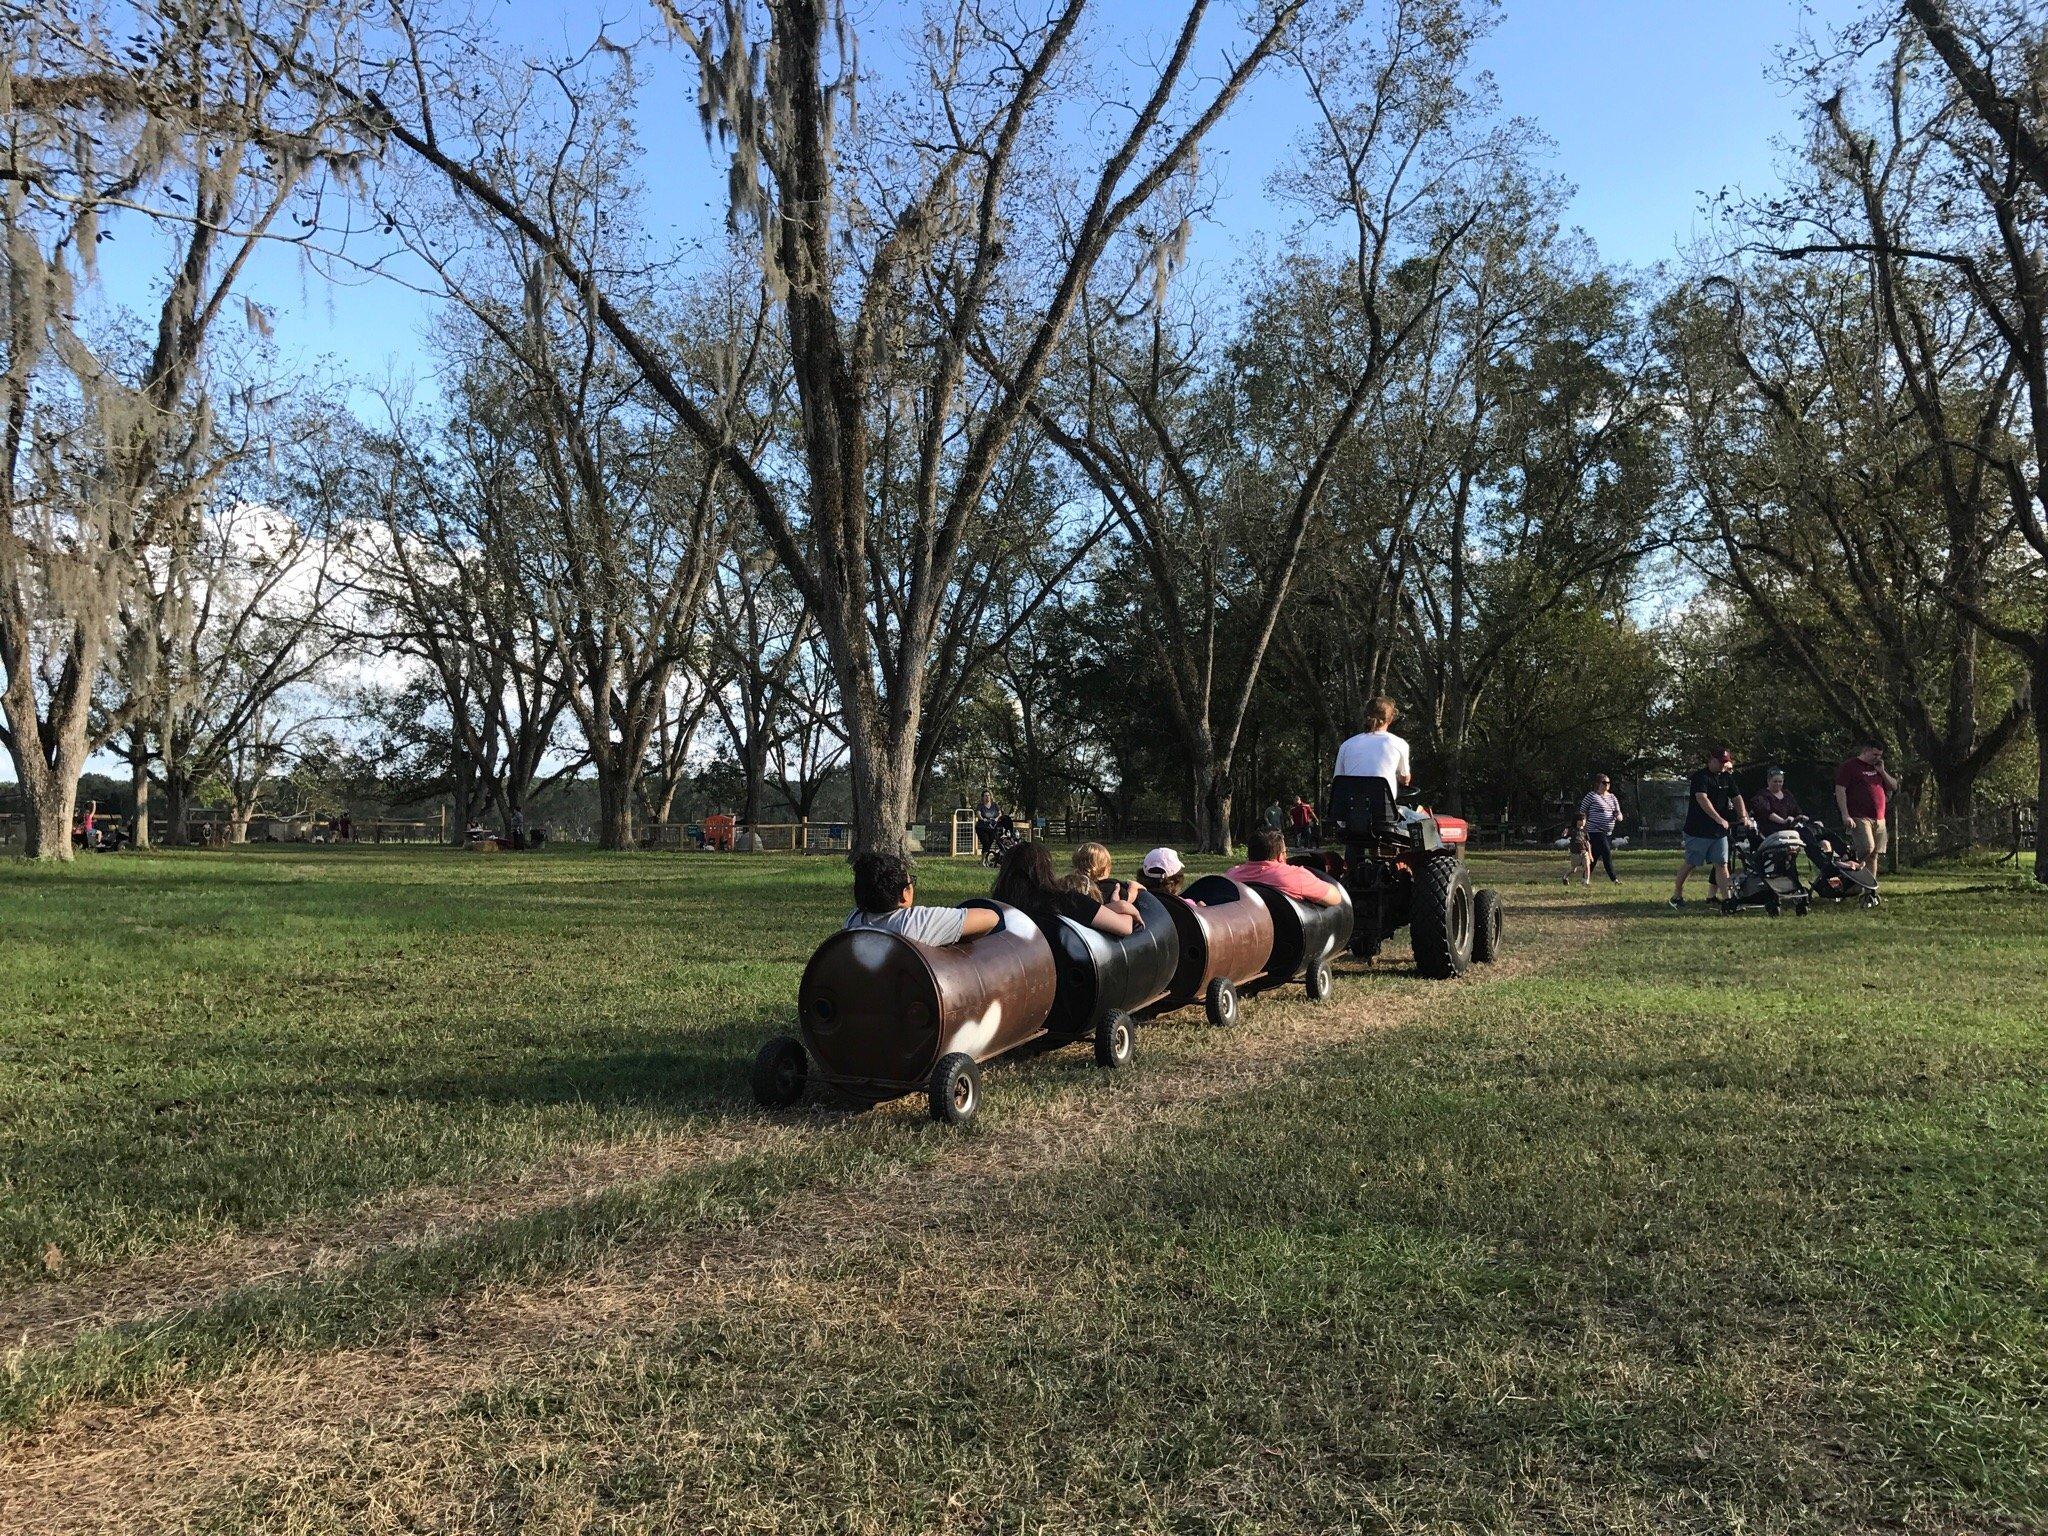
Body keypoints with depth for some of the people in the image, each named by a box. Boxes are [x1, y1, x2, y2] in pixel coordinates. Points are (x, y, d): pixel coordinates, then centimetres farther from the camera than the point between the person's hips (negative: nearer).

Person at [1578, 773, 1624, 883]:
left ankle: (1586, 879, 17)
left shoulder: (1612, 797, 15)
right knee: (1607, 854, -14)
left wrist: (1619, 816, -10)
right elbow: (1582, 812, -2)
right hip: (1595, 831, -7)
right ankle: (1613, 879, -12)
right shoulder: (1591, 796, -5)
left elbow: (1617, 812, 13)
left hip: (1609, 832, 7)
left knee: (1595, 855, 10)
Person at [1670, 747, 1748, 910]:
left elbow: (1737, 797, 12)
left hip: (1720, 831, 6)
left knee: (1721, 864, 0)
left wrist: (1743, 816, -6)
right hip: (1698, 830, -6)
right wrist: (1719, 819, -30)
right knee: (1691, 864, 3)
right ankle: (1677, 894, 17)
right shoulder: (1701, 776, -11)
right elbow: (1702, 799, -23)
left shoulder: (1727, 778, 12)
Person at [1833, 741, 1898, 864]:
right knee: (1867, 848, -23)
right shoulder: (1850, 766, -2)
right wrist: (1845, 815, -18)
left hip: (1879, 820, 7)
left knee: (1874, 856, 5)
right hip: (1860, 818, -7)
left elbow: (1894, 787, 22)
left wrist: (1882, 772, 5)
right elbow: (1840, 791, -9)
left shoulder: (1877, 768, 21)